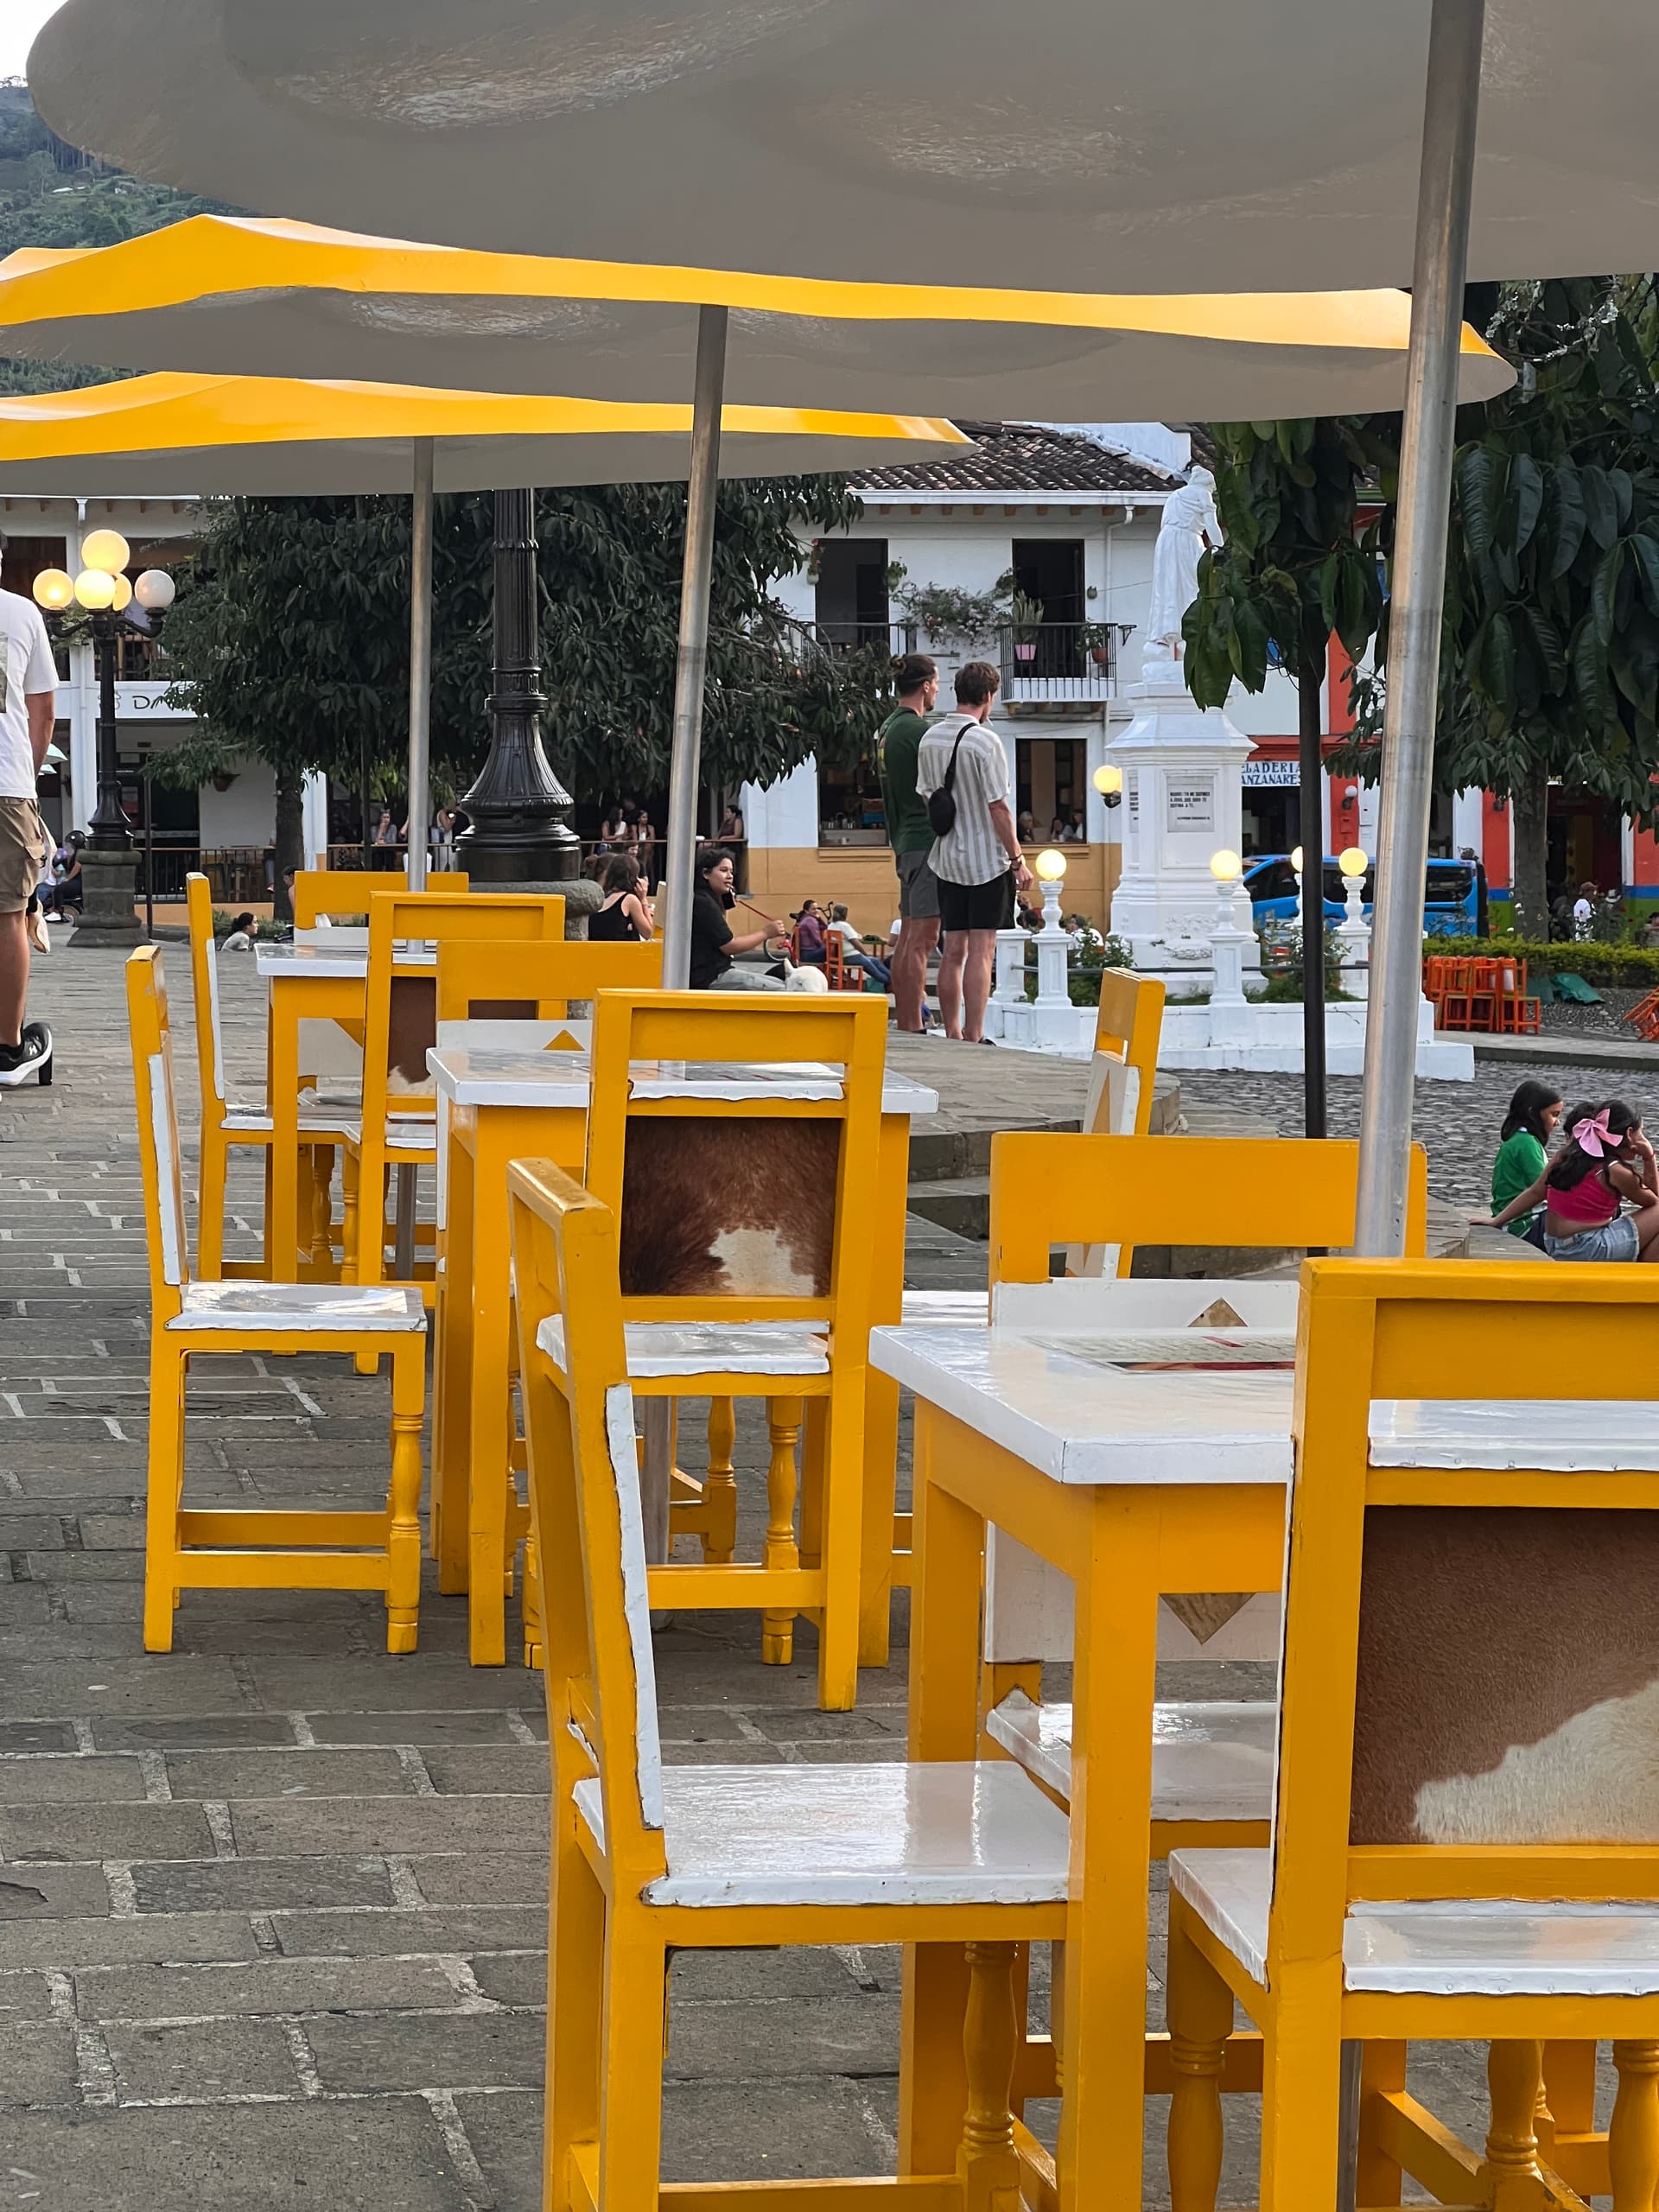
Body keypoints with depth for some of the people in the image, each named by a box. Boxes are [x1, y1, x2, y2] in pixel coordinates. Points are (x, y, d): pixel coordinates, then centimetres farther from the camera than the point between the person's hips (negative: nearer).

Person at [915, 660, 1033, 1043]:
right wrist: (1018, 860, -8)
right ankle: (973, 1037, -6)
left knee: (953, 950, 10)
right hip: (987, 860, -6)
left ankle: (952, 1035, 13)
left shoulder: (929, 739, 6)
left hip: (947, 858, 6)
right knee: (981, 952, -5)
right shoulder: (985, 741, -14)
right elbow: (998, 807, -14)